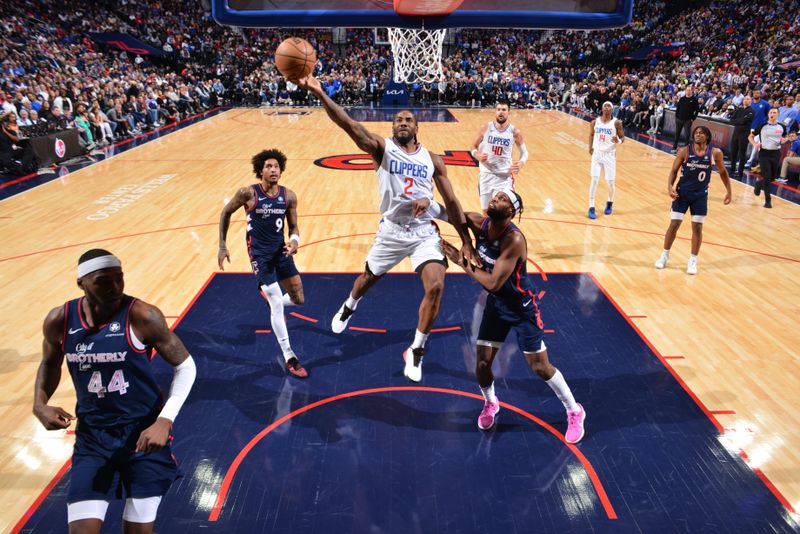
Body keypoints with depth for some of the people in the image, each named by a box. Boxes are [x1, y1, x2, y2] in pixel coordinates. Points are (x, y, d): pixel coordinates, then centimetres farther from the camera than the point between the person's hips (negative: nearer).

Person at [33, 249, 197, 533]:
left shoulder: (142, 316, -20)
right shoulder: (59, 320, -7)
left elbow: (185, 366, -11)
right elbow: (50, 364, 15)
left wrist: (165, 421, -21)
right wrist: (40, 404, -3)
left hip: (143, 431, -2)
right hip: (92, 436, 3)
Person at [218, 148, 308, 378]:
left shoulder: (289, 196, -4)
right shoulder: (248, 193, -13)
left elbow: (293, 226, 6)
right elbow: (225, 213, 1)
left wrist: (294, 241, -18)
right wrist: (222, 246, 1)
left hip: (281, 250, 5)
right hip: (260, 253, -4)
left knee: (299, 300, 9)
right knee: (277, 304, -9)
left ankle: (273, 302, 45)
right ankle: (289, 357, 2)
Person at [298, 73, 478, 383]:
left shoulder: (432, 159, 3)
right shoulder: (382, 147, -4)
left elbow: (451, 202, 6)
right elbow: (350, 125, -20)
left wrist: (466, 241, 3)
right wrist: (318, 93, -35)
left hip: (425, 232, 1)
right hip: (391, 230, -1)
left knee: (435, 287, -16)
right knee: (369, 278, 19)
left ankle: (416, 351, 4)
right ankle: (349, 307, 57)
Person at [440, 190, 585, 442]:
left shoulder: (514, 239, -31)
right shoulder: (479, 223, -11)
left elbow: (493, 283, -32)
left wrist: (461, 261, -24)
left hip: (522, 306, -5)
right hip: (495, 303, 6)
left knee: (540, 367, 3)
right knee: (482, 364, 5)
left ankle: (574, 412, 26)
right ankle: (490, 404, 36)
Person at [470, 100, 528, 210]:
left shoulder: (515, 132, -5)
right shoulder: (485, 128, -4)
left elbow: (524, 152, 6)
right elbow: (474, 147, 6)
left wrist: (521, 163, -15)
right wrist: (478, 156, -17)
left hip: (505, 176, -1)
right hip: (486, 174, 1)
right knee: (486, 211, 12)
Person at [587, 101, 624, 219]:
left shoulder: (616, 123, -7)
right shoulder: (595, 122, 1)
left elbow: (622, 137, -1)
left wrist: (618, 141, -24)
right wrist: (590, 147, 0)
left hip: (609, 154, -1)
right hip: (597, 153, 1)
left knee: (610, 182, 4)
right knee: (594, 180, -6)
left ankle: (610, 203, 32)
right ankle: (591, 208, -1)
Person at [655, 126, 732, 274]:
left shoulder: (715, 153, -6)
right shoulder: (684, 151, -9)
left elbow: (723, 172, 7)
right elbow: (674, 171, -3)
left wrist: (728, 191, 7)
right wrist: (670, 187, -19)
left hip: (700, 195, 1)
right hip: (682, 192, -1)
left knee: (697, 227, 3)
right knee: (674, 224, 1)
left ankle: (693, 261, 15)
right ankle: (664, 256, 17)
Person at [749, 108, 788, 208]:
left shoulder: (782, 127, 3)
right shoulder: (762, 126, -4)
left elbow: (784, 138, 19)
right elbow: (751, 136, 5)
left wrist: (784, 140, -5)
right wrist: (755, 144, -13)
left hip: (776, 154, 3)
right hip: (764, 153, -3)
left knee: (773, 177, 8)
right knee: (766, 177, -8)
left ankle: (758, 183, 40)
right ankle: (768, 200, 2)